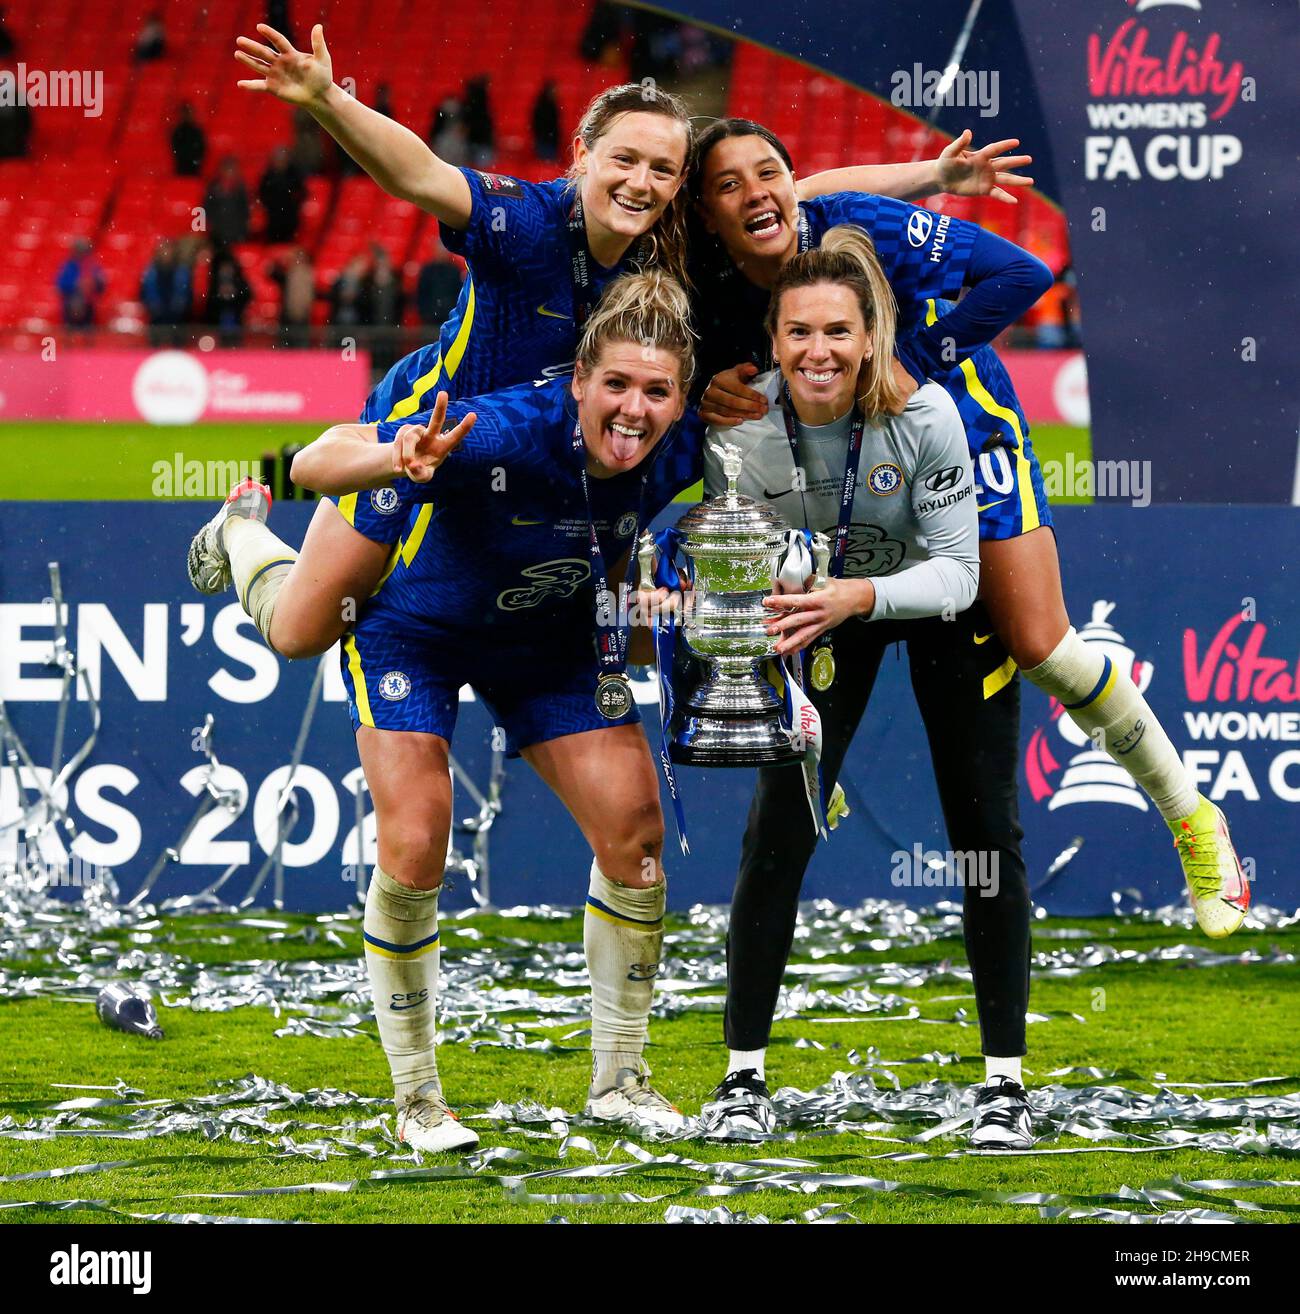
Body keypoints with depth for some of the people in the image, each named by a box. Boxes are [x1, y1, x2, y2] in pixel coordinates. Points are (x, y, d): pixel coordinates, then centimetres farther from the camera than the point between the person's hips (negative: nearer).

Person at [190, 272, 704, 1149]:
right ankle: (417, 1096, 2)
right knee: (414, 851, -16)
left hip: (547, 636, 5)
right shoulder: (507, 432, -39)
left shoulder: (678, 452, -24)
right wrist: (395, 461, -64)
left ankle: (618, 1080, 15)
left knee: (635, 831, -3)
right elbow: (314, 465, -46)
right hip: (414, 625, -5)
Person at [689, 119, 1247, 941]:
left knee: (1041, 647, -9)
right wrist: (717, 396, -26)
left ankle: (1193, 820, 8)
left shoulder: (858, 226, -29)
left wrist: (915, 362, -32)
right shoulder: (721, 288, -17)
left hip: (965, 434, -4)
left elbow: (1021, 274, -30)